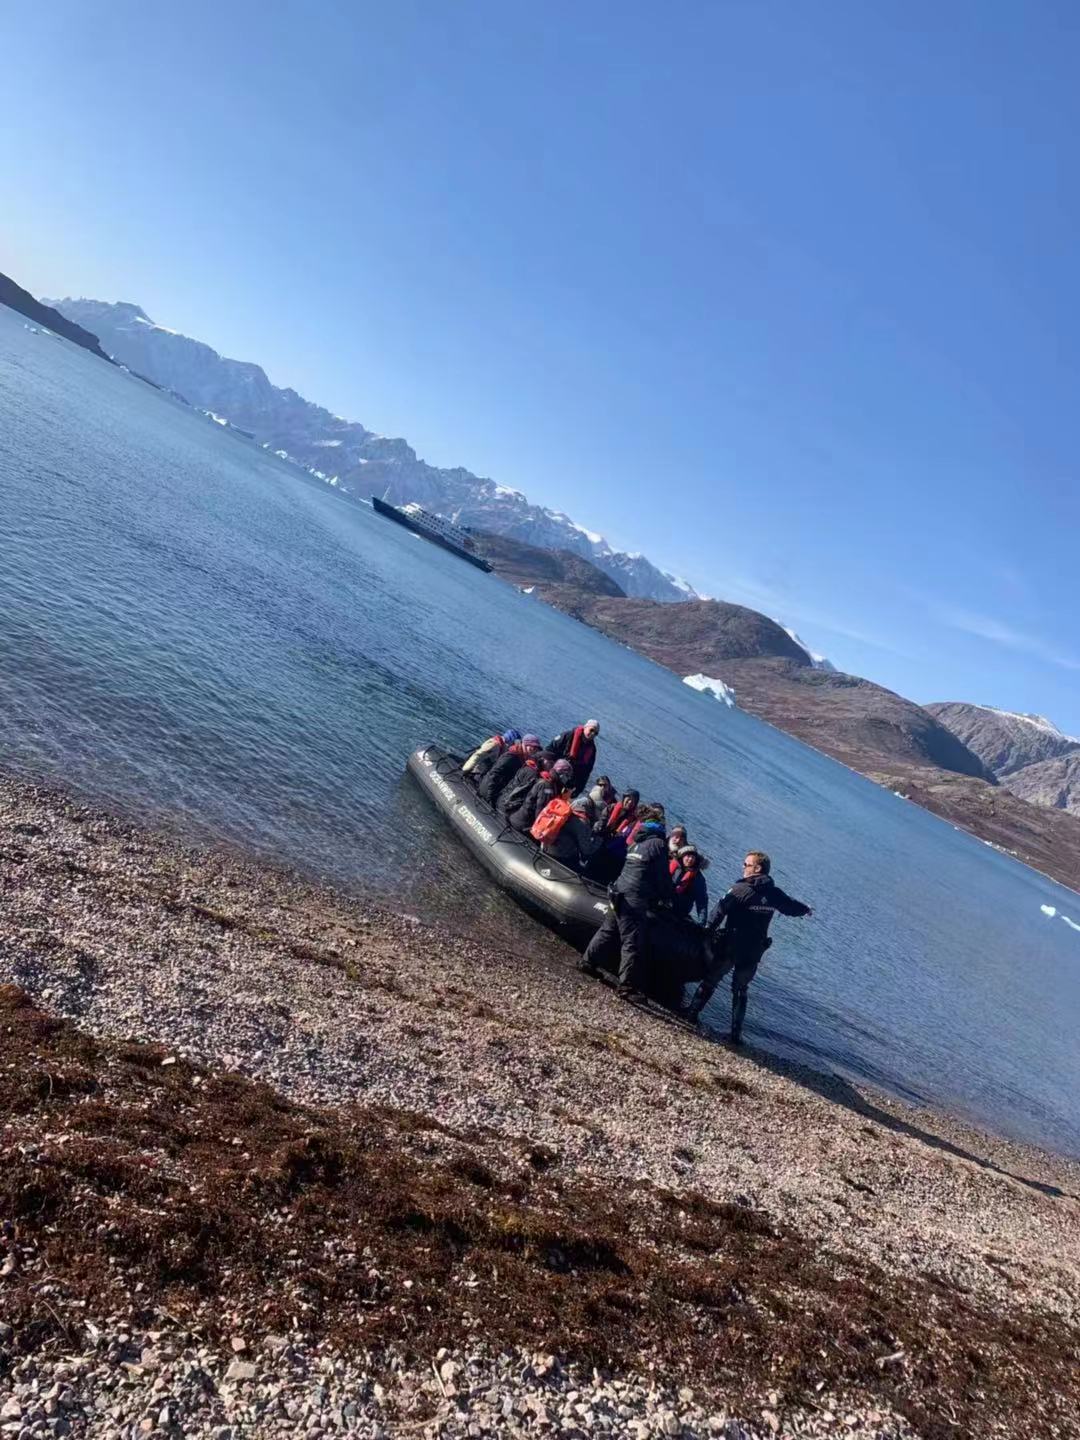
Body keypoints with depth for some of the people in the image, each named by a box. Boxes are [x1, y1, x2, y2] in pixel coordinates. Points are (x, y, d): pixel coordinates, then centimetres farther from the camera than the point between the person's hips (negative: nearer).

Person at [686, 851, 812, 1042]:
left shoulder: (741, 889, -14)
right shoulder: (775, 894, 1)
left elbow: (719, 912, -18)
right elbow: (793, 906, 20)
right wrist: (806, 909, 41)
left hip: (729, 948, -4)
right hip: (753, 953, 4)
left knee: (710, 981, 13)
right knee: (740, 990, 16)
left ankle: (692, 1012, 18)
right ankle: (736, 1032, 13)